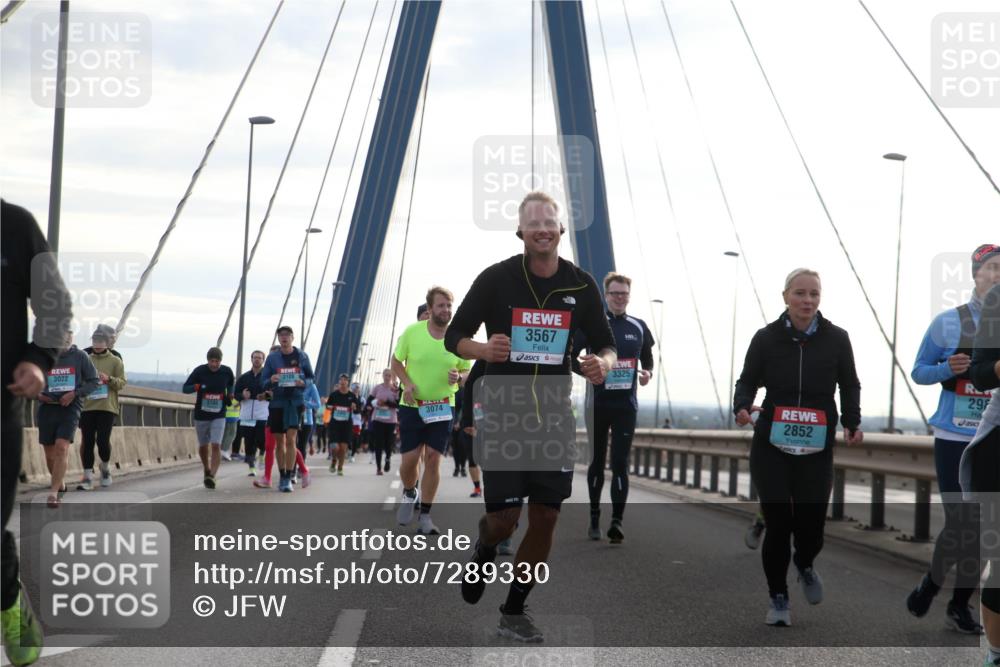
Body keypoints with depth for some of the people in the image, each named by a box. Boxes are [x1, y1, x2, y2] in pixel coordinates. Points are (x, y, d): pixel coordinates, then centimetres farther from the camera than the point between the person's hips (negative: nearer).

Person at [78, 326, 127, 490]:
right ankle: (88, 477, 5)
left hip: (107, 407, -3)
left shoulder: (115, 361, 5)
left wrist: (108, 379, -17)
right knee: (87, 441, -1)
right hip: (87, 407, 3)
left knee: (103, 440, -10)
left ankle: (105, 467, 19)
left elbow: (122, 383, 0)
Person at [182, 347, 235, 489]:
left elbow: (231, 384, 20)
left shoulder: (227, 371, -2)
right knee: (203, 446, 13)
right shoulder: (200, 371, -8)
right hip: (201, 415, 1)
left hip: (219, 416, -1)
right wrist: (197, 387, -24)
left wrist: (230, 395, 1)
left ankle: (212, 476, -18)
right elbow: (185, 388, -4)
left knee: (216, 445, -15)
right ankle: (207, 471, 37)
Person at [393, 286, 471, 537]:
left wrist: (459, 377, -17)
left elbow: (467, 371, 7)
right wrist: (407, 383, -13)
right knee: (410, 458, -3)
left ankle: (425, 516, 6)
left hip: (442, 407, 1)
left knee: (433, 458, -3)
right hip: (412, 405, -1)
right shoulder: (412, 332, -7)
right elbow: (396, 362, 5)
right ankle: (409, 493, 31)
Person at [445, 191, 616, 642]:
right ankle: (484, 550, 32)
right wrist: (484, 350, -22)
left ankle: (513, 613, 20)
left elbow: (606, 344, 9)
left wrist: (603, 363, -15)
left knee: (545, 517, 3)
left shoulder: (581, 285, 1)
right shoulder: (496, 279, -6)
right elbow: (454, 337, 0)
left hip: (554, 417, 3)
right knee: (504, 518, -6)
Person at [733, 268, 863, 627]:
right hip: (771, 447, -1)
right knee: (777, 523, -2)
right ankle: (778, 598, 19)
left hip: (816, 449, 1)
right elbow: (747, 381, 5)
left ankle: (805, 564, 38)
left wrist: (852, 423, -4)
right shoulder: (766, 338, -3)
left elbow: (850, 385, 10)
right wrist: (742, 407, -15)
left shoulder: (836, 338, 0)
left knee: (811, 525, 0)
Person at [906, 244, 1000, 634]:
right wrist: (947, 369, -15)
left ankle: (961, 606, 20)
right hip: (954, 439, -2)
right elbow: (918, 373, 5)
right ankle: (930, 584, 20)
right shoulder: (948, 322, -1)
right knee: (959, 524, -7)